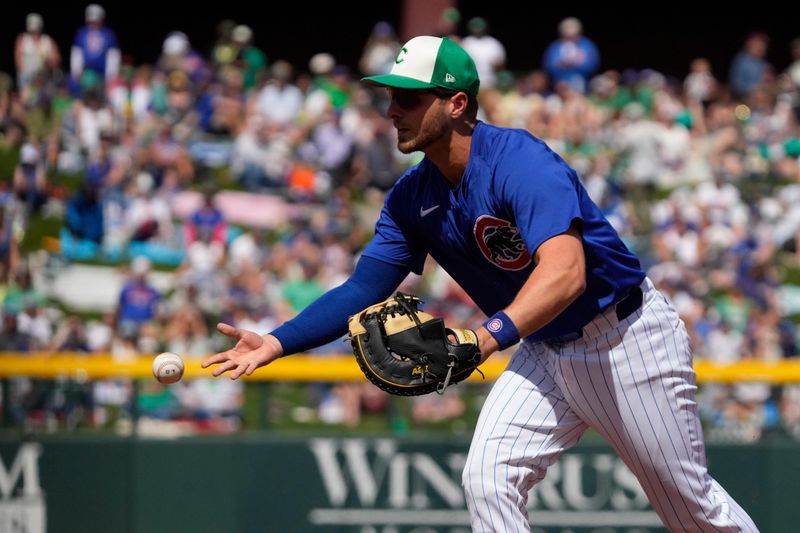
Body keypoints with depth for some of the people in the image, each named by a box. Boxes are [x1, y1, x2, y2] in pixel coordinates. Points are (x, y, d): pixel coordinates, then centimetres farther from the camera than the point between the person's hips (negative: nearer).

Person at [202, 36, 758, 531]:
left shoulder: (519, 160, -28)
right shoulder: (412, 198, -4)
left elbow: (565, 272, -41)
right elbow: (363, 290, -2)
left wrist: (489, 337, -55)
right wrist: (277, 342, -16)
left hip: (629, 339, -6)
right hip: (545, 353, 7)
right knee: (487, 482, -13)